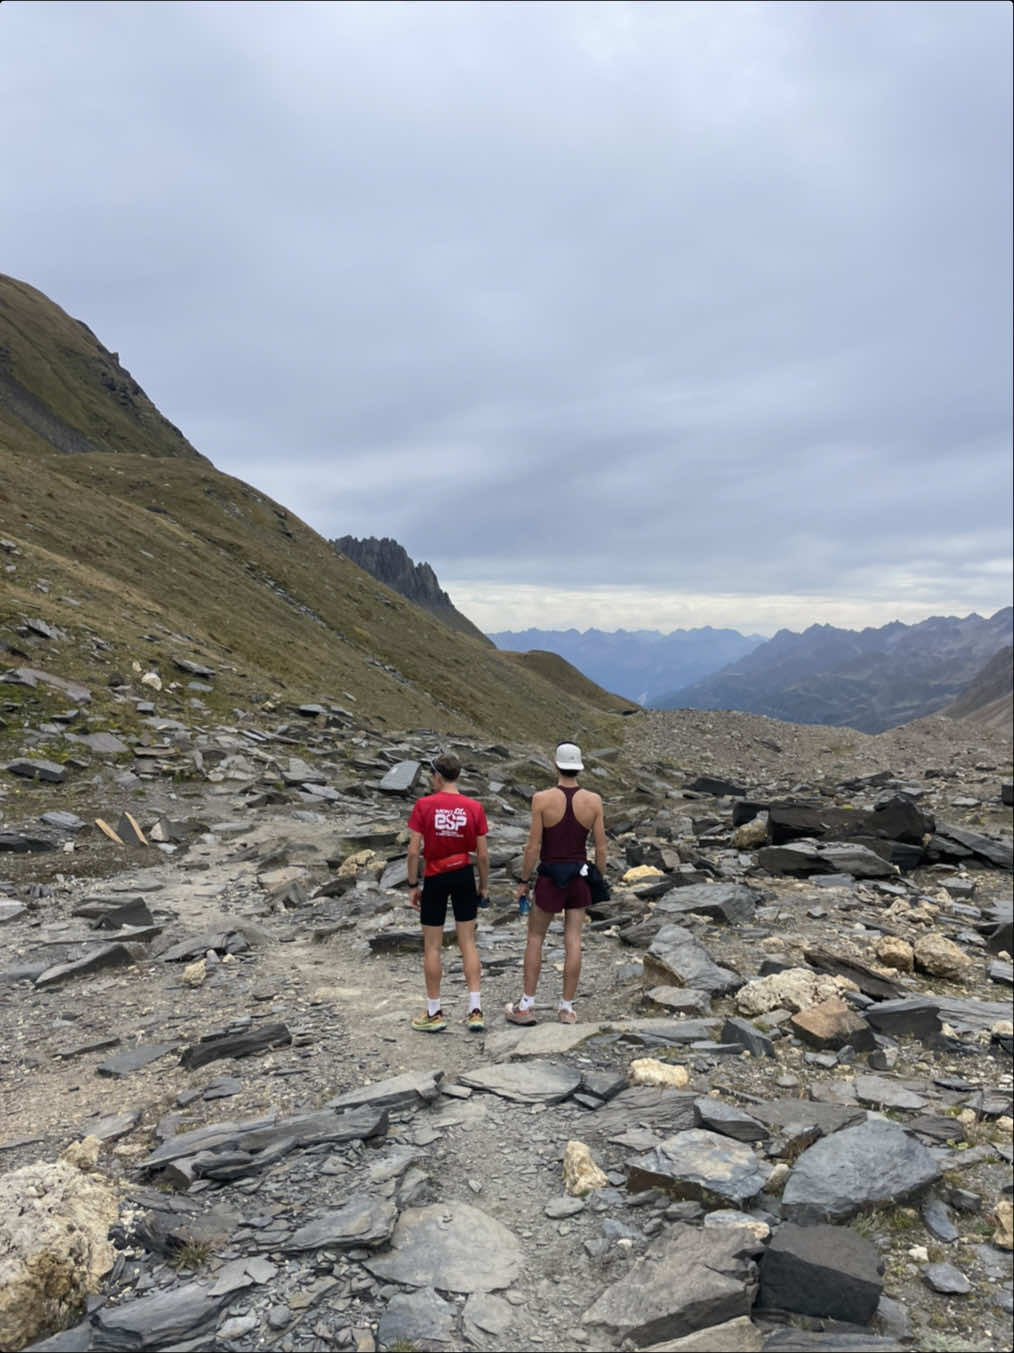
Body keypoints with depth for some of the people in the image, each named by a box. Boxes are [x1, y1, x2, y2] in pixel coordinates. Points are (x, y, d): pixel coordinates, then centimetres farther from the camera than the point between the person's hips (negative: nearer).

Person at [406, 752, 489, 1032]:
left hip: (435, 878, -2)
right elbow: (483, 854, -4)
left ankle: (434, 1014, 20)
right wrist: (484, 885, 9)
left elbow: (413, 850, -12)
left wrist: (413, 886, -2)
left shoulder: (423, 805, -11)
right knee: (468, 943, 12)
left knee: (432, 947, 11)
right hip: (464, 876, 2)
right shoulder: (474, 807, -6)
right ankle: (475, 1011, 12)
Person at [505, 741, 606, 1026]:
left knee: (535, 938, 12)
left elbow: (533, 846, -12)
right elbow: (601, 847, -2)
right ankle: (567, 1008, 16)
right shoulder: (594, 801, -7)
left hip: (550, 878, -2)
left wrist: (523, 882, -1)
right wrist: (599, 881, 11)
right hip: (580, 877, 3)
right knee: (573, 941, 9)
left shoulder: (542, 799, -15)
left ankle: (526, 1007, 16)